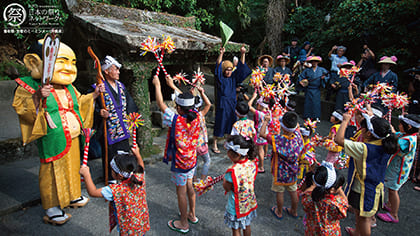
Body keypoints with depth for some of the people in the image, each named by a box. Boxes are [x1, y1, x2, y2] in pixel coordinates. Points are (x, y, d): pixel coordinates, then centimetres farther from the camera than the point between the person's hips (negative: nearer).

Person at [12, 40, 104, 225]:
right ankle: (52, 209, 18)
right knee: (53, 172, 2)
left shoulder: (69, 88, 11)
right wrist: (37, 97, -34)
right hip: (53, 141, -7)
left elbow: (80, 104, 23)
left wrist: (94, 95, 12)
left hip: (72, 138, 7)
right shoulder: (29, 86, -10)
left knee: (72, 167, 19)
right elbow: (21, 108, -18)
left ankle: (73, 196, 38)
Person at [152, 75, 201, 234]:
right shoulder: (197, 117, -10)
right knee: (189, 186, 23)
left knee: (181, 192, 8)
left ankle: (183, 224, 25)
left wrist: (157, 85, -2)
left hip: (180, 163, -6)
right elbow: (187, 101, 5)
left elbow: (160, 104, -16)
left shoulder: (175, 120, -26)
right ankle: (192, 215, 41)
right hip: (192, 160, 7)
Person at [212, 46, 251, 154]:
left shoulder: (234, 77, 8)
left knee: (232, 123, 10)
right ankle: (214, 145, 10)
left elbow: (241, 67, 3)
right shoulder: (220, 78, -5)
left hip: (232, 103, 5)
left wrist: (243, 54, -9)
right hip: (222, 104, -5)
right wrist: (221, 54, -34)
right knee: (220, 124, 0)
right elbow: (218, 66, -21)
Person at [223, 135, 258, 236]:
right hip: (249, 203, 6)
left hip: (236, 206, -6)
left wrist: (224, 178, -3)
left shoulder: (233, 171, -34)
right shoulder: (252, 163, -15)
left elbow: (227, 188, -20)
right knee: (247, 226, 29)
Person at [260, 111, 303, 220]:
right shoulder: (298, 135, -17)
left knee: (280, 192, 16)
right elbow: (296, 126, 7)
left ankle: (279, 212, 36)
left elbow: (262, 134, -29)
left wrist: (266, 121, -16)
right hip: (293, 171, 5)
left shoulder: (279, 140, -33)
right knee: (293, 191, 22)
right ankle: (294, 211, 43)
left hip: (280, 172, -5)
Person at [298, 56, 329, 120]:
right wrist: (301, 82, -5)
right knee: (308, 102, 3)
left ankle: (316, 117, 10)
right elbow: (301, 76, 11)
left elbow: (327, 77, 7)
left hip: (317, 90, 0)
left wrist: (324, 77, -14)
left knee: (317, 102, 1)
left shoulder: (321, 70, 5)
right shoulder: (307, 70, 5)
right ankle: (307, 116, 12)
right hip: (309, 90, 0)